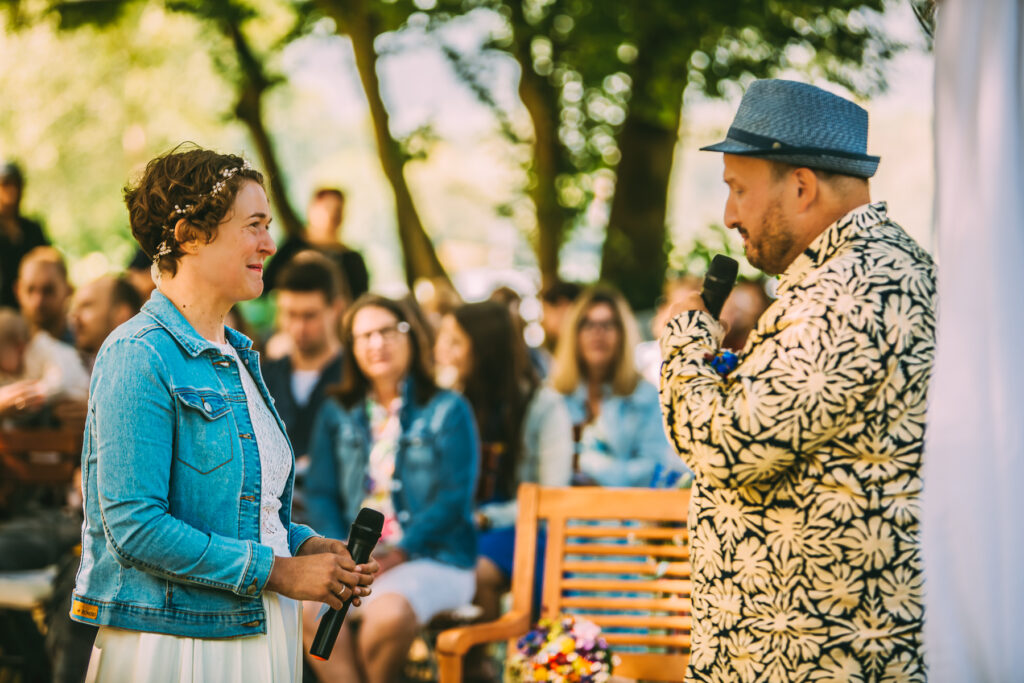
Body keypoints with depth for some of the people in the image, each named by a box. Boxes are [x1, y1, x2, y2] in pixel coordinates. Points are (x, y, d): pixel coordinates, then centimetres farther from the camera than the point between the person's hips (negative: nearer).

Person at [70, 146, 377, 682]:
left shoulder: (235, 356, 13)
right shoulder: (139, 356, -14)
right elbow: (134, 524, -21)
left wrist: (309, 546, 2)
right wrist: (277, 571, -18)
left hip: (260, 635, 8)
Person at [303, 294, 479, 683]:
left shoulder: (448, 410, 6)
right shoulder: (337, 414, 18)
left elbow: (454, 499, -3)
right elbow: (320, 493, 9)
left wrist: (398, 554, -14)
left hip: (433, 559, -3)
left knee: (389, 611, -35)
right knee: (307, 603, -30)